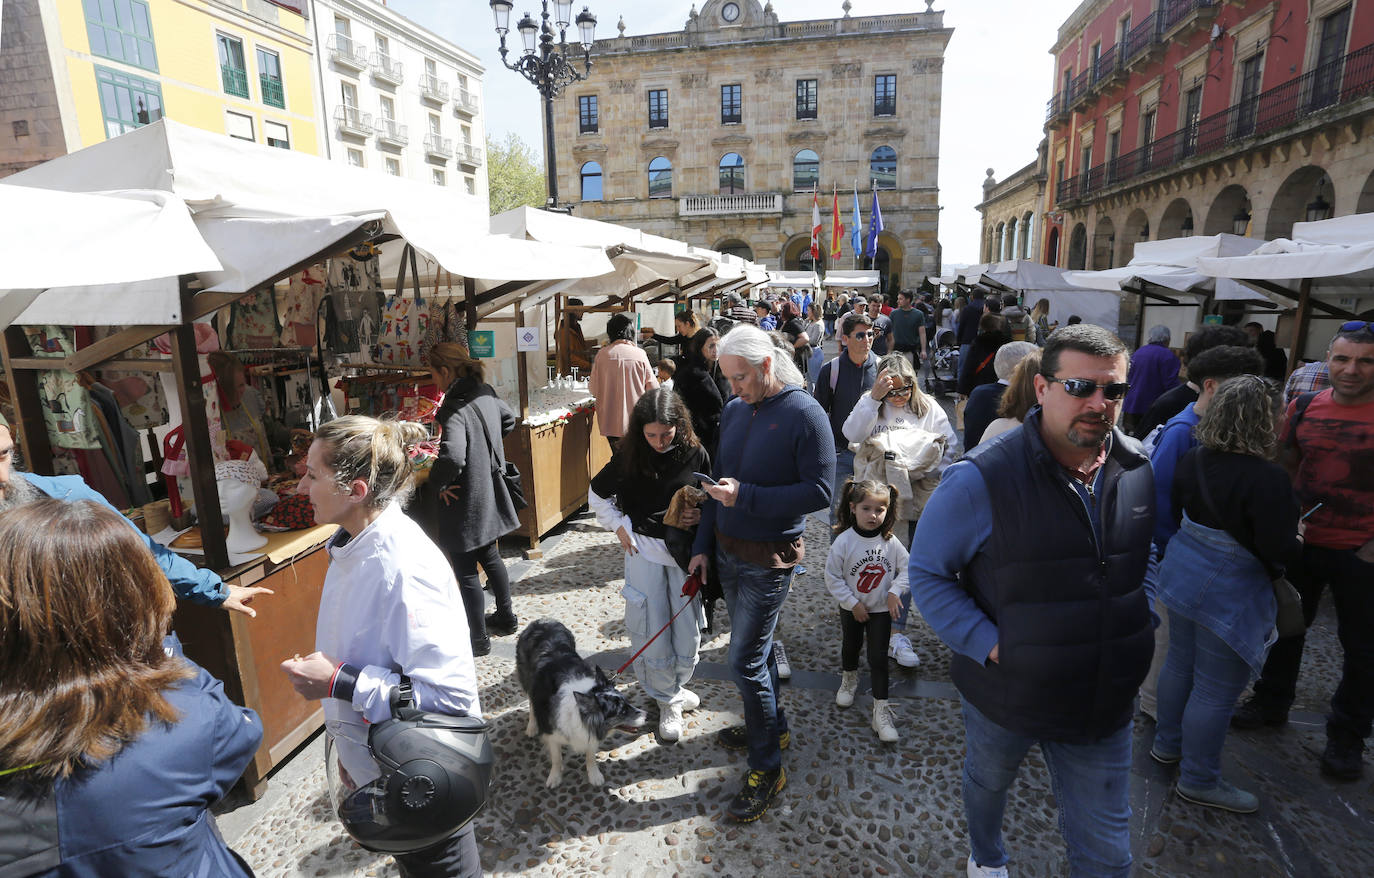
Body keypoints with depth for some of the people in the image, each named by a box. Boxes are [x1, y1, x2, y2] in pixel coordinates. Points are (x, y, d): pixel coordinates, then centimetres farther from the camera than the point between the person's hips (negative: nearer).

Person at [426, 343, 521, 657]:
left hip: (465, 501, -9)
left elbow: (452, 456, -40)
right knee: (490, 557, 24)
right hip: (489, 494, 9)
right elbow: (508, 419, 20)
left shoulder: (454, 409, -26)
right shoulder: (486, 393, 0)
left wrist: (438, 483, -21)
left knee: (466, 571, 6)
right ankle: (505, 618, 40)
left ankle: (478, 638, 20)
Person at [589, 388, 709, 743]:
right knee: (652, 633, 6)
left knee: (687, 631, 10)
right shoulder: (628, 457, -8)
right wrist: (619, 527, -2)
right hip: (644, 552, 0)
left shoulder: (696, 455, -7)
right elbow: (597, 495, 7)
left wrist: (701, 513, -16)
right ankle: (669, 702, 27)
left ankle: (675, 686, 37)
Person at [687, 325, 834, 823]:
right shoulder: (733, 411, 5)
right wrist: (702, 546, 8)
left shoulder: (804, 413, -16)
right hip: (727, 552, 7)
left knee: (746, 661, -2)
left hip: (769, 559, -7)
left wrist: (745, 497, -24)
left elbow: (820, 491, -19)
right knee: (755, 647, 20)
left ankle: (768, 767, 17)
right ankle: (772, 726, 41)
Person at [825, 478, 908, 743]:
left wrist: (895, 591, -16)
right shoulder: (843, 541, -20)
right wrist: (853, 603, -14)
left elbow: (906, 568, -2)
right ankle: (849, 678, 51)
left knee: (878, 658, 1)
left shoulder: (890, 542, -14)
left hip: (881, 610, 0)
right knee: (850, 646, 22)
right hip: (852, 609, 0)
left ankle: (881, 710, 10)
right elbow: (833, 577, -14)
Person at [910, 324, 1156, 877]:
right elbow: (927, 574, -16)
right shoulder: (983, 479, -24)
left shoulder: (1139, 470, -6)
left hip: (1104, 703, 3)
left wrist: (1139, 621, 1)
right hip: (1004, 694, -3)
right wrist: (989, 644, -23)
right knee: (987, 781, 28)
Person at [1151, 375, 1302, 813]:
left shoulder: (1193, 460, -2)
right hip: (1229, 595, -8)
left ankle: (1167, 744, 40)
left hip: (1184, 575, 8)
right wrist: (1296, 542, 1)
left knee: (1180, 663, 23)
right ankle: (1199, 780, 22)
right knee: (1216, 691, 7)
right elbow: (1279, 551, -20)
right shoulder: (1267, 478, -24)